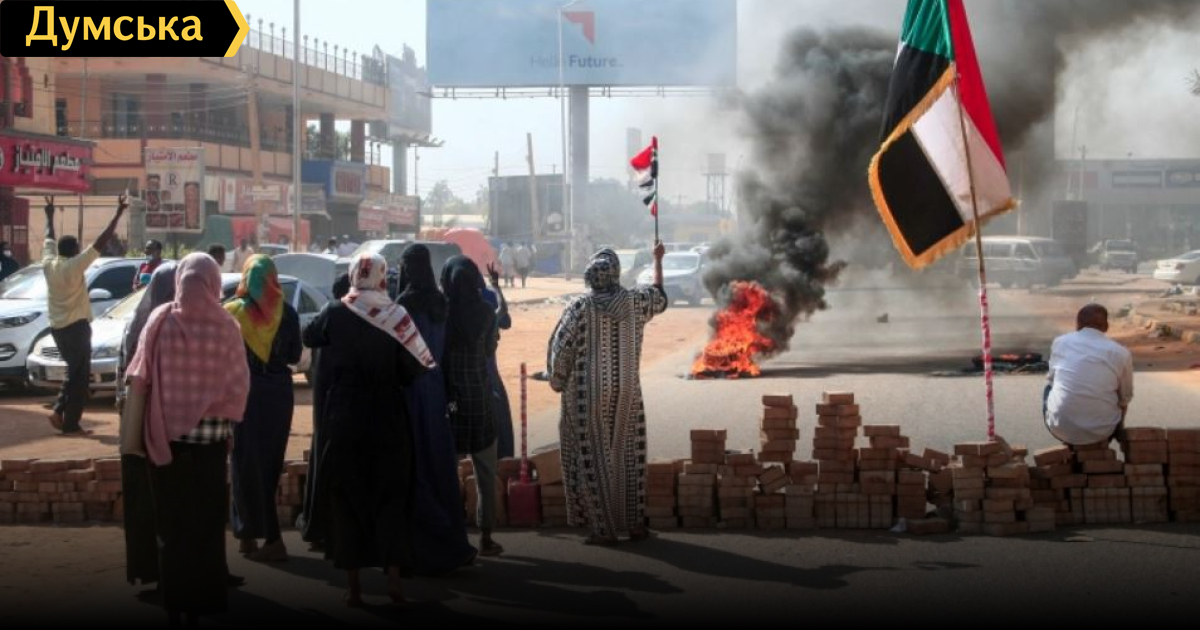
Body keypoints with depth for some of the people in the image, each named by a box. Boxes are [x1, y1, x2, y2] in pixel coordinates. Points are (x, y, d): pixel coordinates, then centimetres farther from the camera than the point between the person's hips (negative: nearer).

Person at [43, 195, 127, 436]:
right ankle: (71, 424, -2)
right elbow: (101, 242, -17)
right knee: (80, 375, -1)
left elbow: (49, 239, 21)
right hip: (76, 326, -7)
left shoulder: (48, 263, 2)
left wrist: (50, 215, 36)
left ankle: (59, 410, 8)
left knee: (73, 371, 20)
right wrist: (118, 214, -16)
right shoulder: (75, 265, -14)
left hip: (56, 326, 7)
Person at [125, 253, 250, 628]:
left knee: (171, 524, 11)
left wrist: (146, 425, 12)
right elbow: (239, 385, -5)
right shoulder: (225, 326, -9)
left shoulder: (160, 320, -7)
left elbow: (139, 378, -3)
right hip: (210, 437, -1)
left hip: (166, 436, 1)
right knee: (206, 524, 10)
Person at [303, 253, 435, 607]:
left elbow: (309, 337, 15)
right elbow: (413, 370, -8)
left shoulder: (335, 314, -4)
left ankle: (354, 586, 8)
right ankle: (394, 578, -1)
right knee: (390, 498, 9)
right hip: (387, 422, 0)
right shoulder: (396, 316, -7)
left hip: (344, 421, 0)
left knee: (347, 498, 8)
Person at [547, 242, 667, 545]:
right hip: (627, 393, 3)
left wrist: (557, 381, 7)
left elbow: (561, 348, -11)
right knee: (628, 457, 14)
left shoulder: (580, 306, -13)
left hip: (588, 395, -3)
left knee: (593, 460, 5)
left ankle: (605, 528, 6)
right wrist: (657, 260, 33)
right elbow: (659, 296, 19)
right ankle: (635, 523, 18)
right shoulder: (634, 301, -3)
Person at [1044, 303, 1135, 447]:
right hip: (1101, 431, 0)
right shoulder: (1121, 353, -3)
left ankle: (1070, 446, 34)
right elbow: (1125, 399, 9)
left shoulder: (1060, 342, 1)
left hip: (1060, 428, 0)